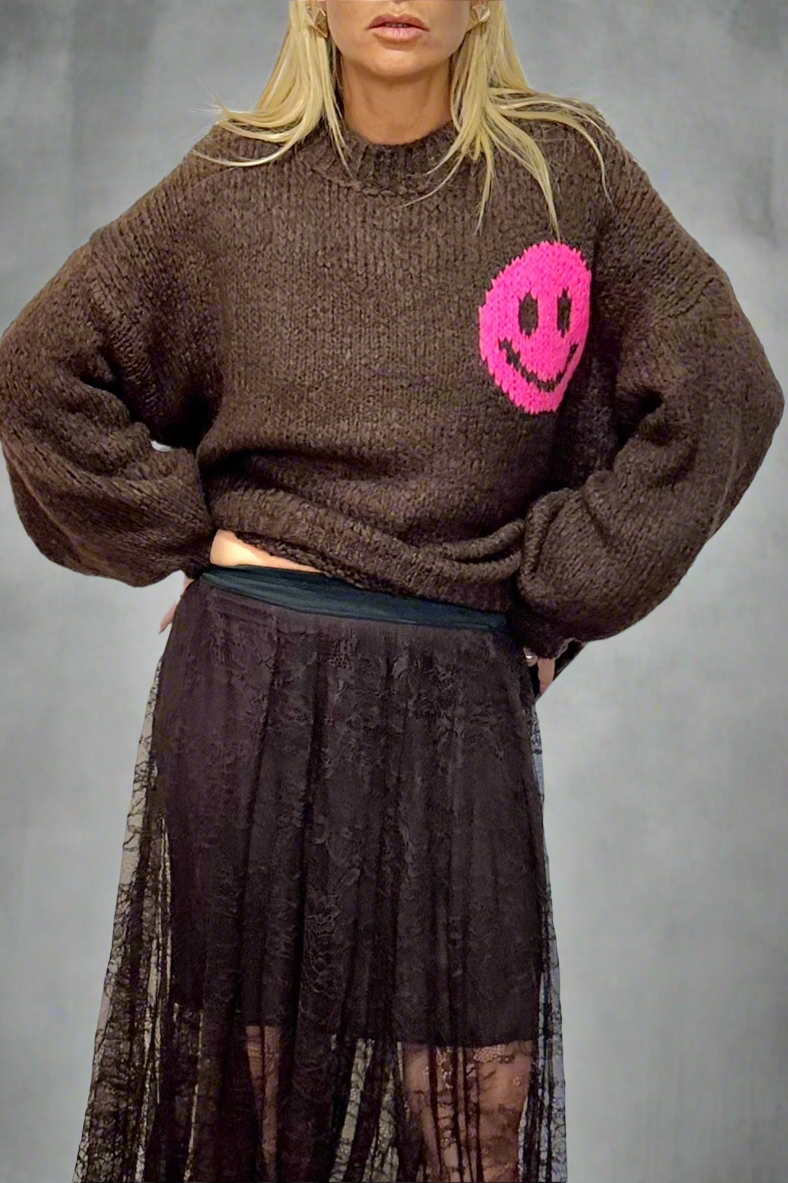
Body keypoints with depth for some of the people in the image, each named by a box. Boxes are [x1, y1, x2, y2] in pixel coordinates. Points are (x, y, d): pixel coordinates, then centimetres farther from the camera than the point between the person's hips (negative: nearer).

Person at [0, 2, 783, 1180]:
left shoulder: (567, 168, 2)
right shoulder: (240, 184, 4)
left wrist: (562, 596, -1)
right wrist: (181, 531, 0)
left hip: (462, 695, 0)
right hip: (250, 682, 1)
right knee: (246, 1067, 9)